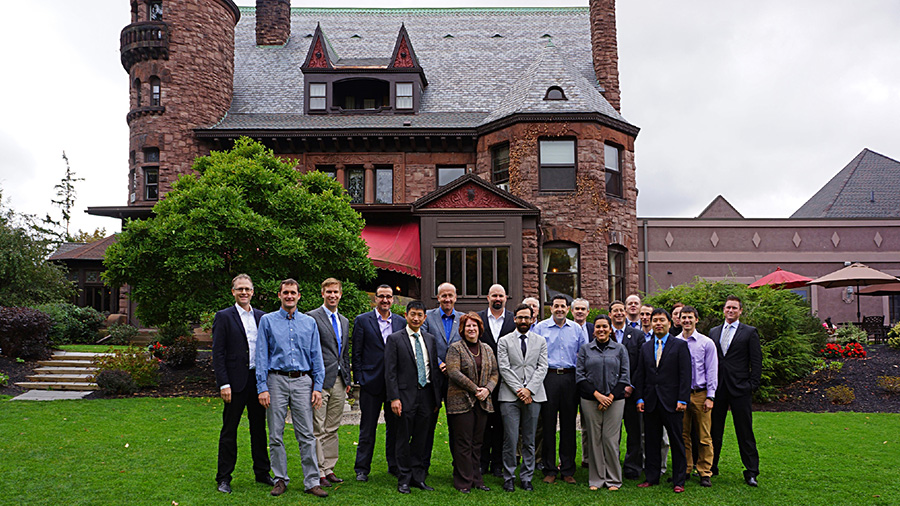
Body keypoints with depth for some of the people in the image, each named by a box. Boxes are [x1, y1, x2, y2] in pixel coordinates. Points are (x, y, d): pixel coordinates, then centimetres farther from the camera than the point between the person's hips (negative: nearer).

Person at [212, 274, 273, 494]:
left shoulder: (261, 317, 10)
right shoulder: (224, 317, -3)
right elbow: (218, 353, -7)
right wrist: (224, 383, -14)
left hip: (258, 379, 5)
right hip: (236, 382, -4)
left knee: (259, 427, 13)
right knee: (229, 430, 4)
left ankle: (262, 472, 25)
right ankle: (223, 478, 15)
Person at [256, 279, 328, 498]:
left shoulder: (309, 322, 9)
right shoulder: (267, 320, 5)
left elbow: (316, 356, 9)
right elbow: (261, 356, 1)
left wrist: (318, 387, 2)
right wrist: (262, 387, -6)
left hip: (302, 381, 1)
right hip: (277, 381, 0)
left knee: (306, 435, 0)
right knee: (276, 435, 5)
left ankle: (312, 481, 5)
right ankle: (281, 479, 19)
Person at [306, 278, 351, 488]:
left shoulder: (344, 321, 17)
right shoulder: (312, 317, -5)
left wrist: (347, 380, 16)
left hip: (339, 382, 6)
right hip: (320, 381, -6)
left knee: (332, 429, 11)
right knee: (317, 430, -2)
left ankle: (329, 469, 19)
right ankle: (318, 473, 6)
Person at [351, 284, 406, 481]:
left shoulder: (401, 322, 9)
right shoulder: (362, 320, 1)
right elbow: (356, 352, 0)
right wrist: (359, 378, -5)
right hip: (372, 382, -3)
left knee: (395, 426, 10)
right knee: (367, 428, 4)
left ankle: (394, 465, 22)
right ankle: (362, 469, 14)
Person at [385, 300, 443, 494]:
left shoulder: (430, 339, 12)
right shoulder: (395, 339, -3)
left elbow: (435, 369, 14)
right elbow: (390, 371, -7)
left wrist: (437, 398, 10)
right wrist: (394, 398, -14)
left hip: (426, 395, 4)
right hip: (406, 395, -4)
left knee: (422, 439, 9)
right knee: (404, 439, 3)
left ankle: (418, 477, 20)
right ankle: (404, 480, 13)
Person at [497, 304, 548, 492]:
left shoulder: (541, 341, 11)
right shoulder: (504, 341, 6)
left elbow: (542, 368, 3)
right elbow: (504, 368, -2)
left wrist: (529, 389, -9)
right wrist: (518, 390, -10)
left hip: (533, 395, 2)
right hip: (510, 396, -2)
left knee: (529, 440, 7)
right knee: (510, 439, -3)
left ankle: (526, 477, 17)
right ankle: (509, 477, 10)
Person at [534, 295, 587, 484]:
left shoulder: (576, 329, 11)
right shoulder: (540, 328, 4)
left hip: (570, 378, 2)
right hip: (548, 378, -2)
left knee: (569, 424, 5)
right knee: (548, 424, 0)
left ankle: (568, 470, 14)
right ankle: (549, 470, 10)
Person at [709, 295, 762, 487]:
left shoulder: (750, 332, 3)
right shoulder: (714, 332, 13)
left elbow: (756, 362, 0)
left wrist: (752, 385, -8)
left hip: (740, 389, -3)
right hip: (717, 388, 4)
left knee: (745, 432, 1)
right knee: (714, 429, 10)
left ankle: (751, 472, 9)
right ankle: (711, 467, 21)